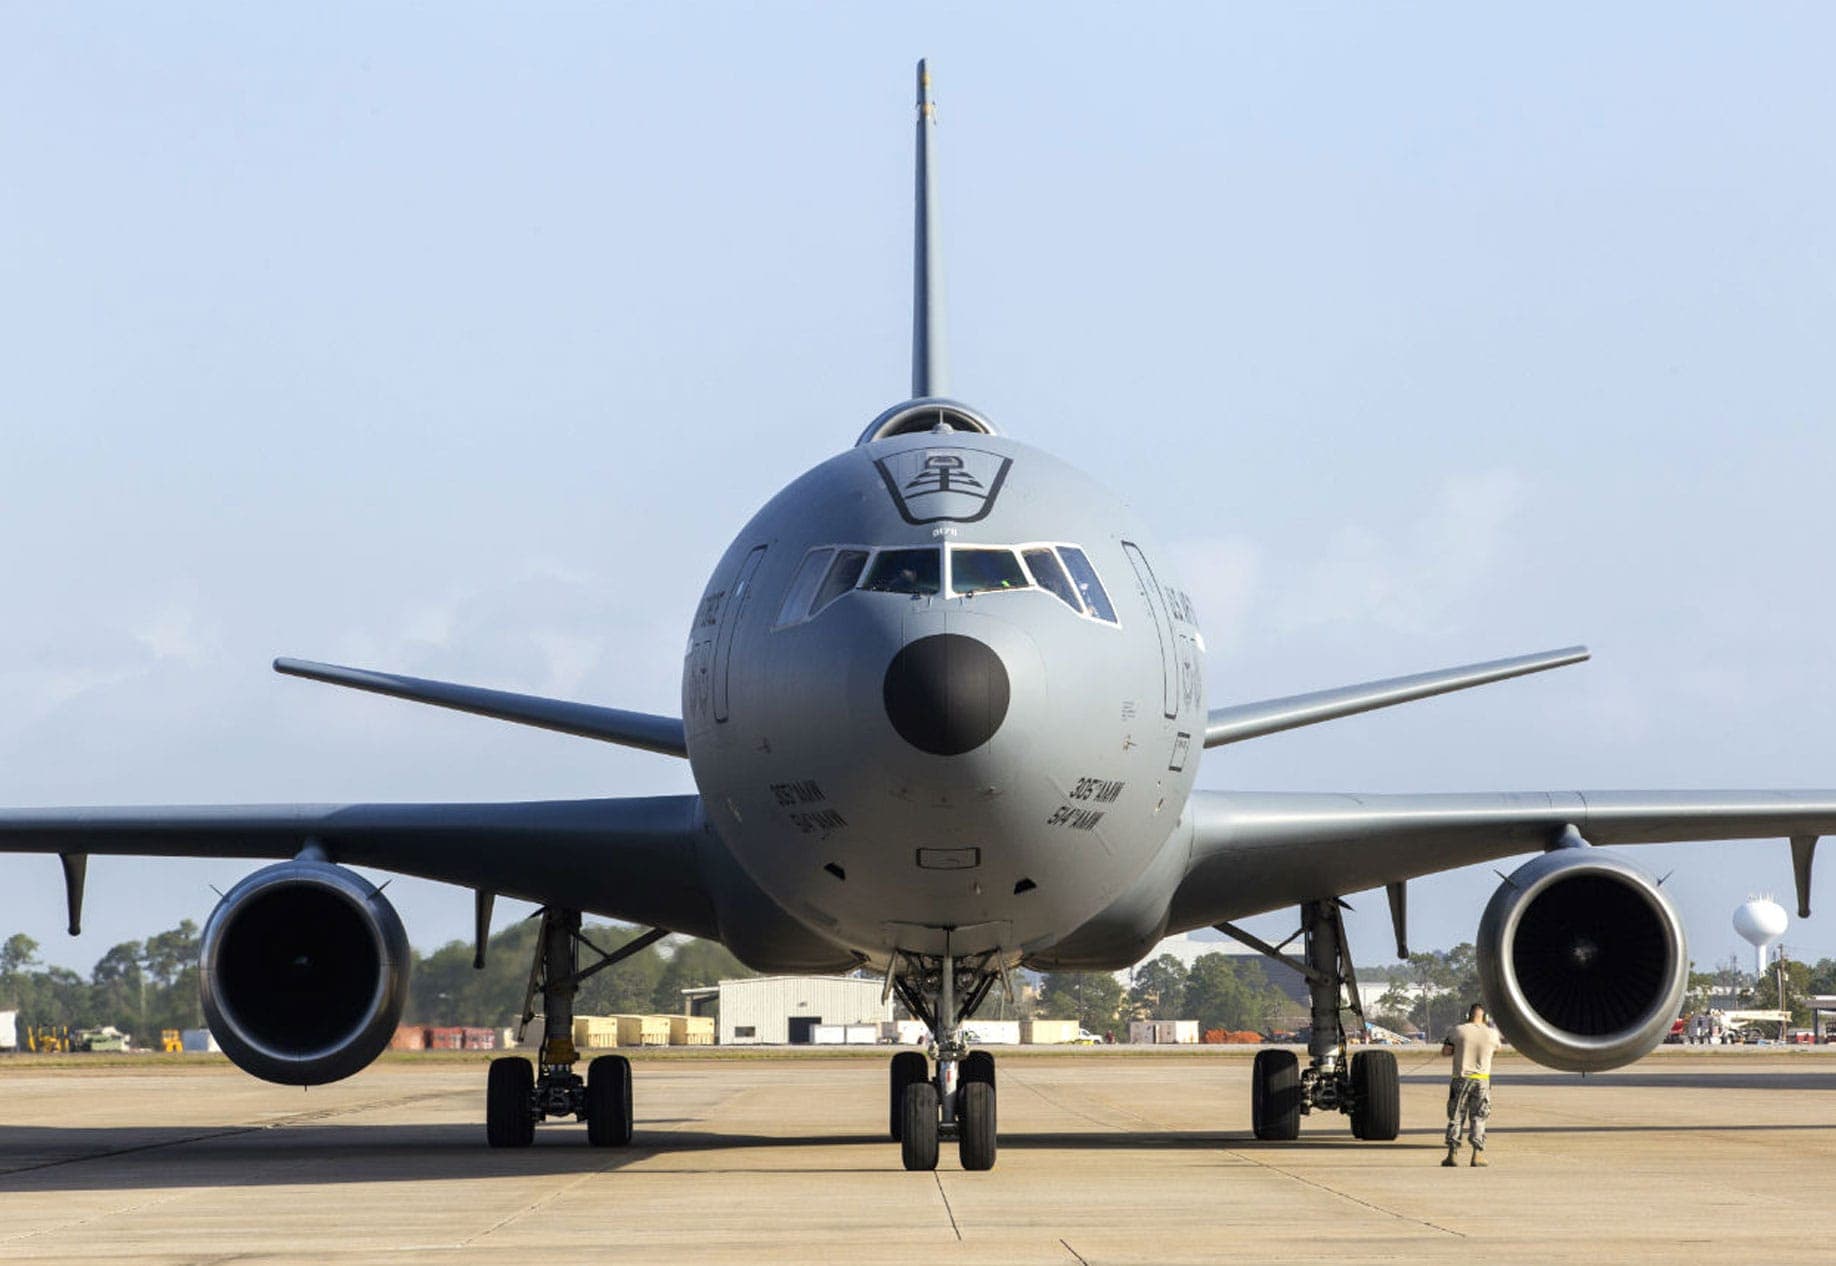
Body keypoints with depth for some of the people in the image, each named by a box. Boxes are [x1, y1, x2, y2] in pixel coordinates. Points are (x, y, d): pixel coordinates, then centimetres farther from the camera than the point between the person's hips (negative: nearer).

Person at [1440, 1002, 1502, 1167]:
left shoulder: (1459, 1031, -7)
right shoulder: (1492, 1034, -4)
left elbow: (1445, 1051, -1)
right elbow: (1496, 1050, 17)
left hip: (1461, 1079, -1)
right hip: (1482, 1081, 1)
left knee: (1456, 1117, 7)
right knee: (1478, 1118, 7)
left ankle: (1453, 1153, 3)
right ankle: (1478, 1155, 0)